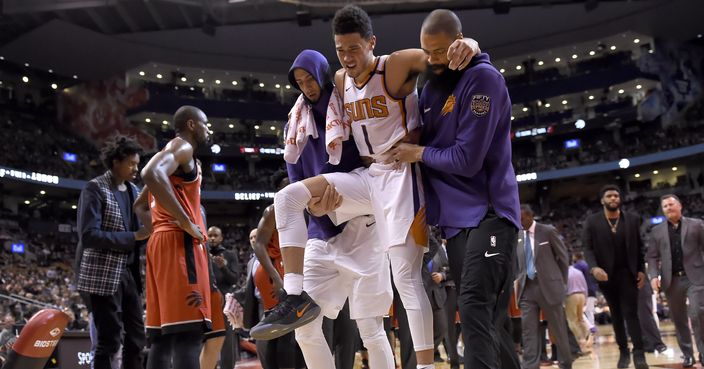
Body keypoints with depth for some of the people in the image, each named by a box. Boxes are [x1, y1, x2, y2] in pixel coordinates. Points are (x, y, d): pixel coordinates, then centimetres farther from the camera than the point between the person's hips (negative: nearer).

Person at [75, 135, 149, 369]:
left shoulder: (134, 191, 11)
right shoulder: (95, 189, -10)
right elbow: (89, 235, -18)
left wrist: (148, 229, -5)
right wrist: (134, 236, -19)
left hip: (128, 272, 7)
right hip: (103, 274, -7)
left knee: (137, 336, 9)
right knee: (109, 340, -3)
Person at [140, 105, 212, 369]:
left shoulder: (172, 152, 27)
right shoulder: (182, 147, -3)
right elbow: (152, 174, -24)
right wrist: (187, 223, -21)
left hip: (161, 242, 10)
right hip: (179, 242, -10)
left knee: (163, 339, 5)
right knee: (188, 336, -16)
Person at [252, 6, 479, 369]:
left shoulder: (398, 65, -11)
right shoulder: (340, 81, 9)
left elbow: (445, 50, -16)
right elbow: (337, 134, 19)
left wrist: (466, 44, -40)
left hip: (401, 175, -7)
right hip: (366, 174, 7)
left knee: (406, 277, -9)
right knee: (288, 197, -6)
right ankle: (296, 298, -9)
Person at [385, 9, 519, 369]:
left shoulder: (484, 78, -13)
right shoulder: (431, 84, 12)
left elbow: (467, 159, -18)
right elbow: (422, 136, 24)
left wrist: (418, 153, -6)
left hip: (488, 213, -8)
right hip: (454, 217, 8)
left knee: (474, 310, -17)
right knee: (484, 318, 11)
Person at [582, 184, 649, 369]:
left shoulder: (632, 219, 3)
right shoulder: (592, 221, -2)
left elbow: (639, 246, 8)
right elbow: (586, 247, -6)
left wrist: (641, 270, -1)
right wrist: (594, 267, -21)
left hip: (627, 273, 0)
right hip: (606, 274, 1)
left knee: (631, 313, -8)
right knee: (616, 315, 8)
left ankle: (639, 353, -7)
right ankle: (623, 351, 15)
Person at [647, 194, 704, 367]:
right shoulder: (657, 230, 11)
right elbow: (652, 256, 9)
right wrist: (654, 276, -6)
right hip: (672, 280, 3)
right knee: (679, 319, 7)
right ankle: (688, 355, 18)